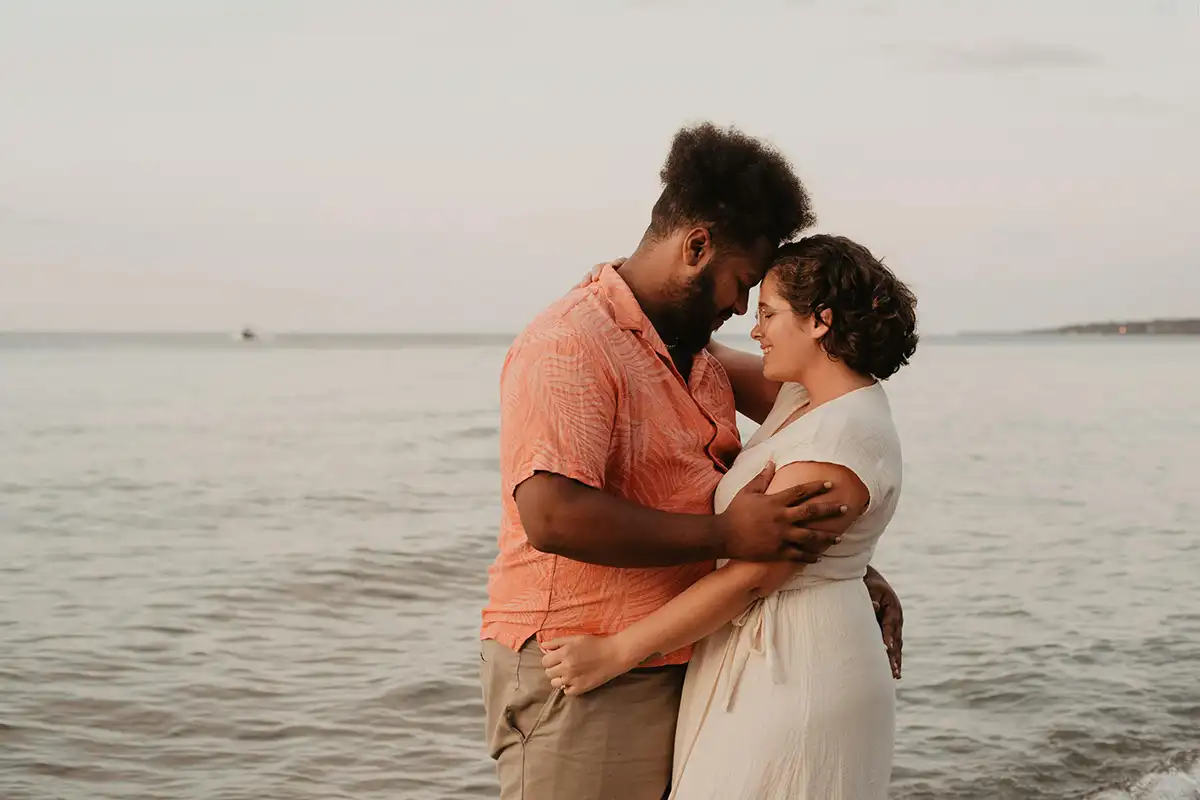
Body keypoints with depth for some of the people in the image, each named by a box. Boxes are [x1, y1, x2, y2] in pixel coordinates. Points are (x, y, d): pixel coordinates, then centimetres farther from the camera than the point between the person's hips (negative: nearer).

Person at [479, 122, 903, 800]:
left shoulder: (700, 361, 17)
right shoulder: (572, 345, -15)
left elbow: (745, 487, 27)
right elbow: (552, 514, -27)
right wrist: (726, 536, -23)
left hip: (678, 667, 9)